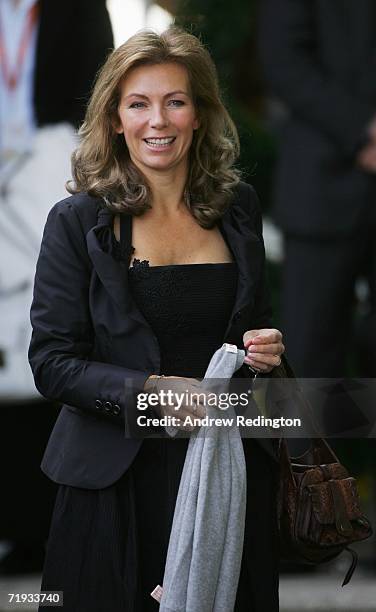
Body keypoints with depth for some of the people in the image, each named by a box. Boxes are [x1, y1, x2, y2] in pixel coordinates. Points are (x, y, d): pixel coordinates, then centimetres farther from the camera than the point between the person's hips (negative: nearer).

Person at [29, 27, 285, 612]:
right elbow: (52, 365, -7)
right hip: (122, 482, -3)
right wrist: (150, 390, -21)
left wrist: (263, 348, -3)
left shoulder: (237, 206, 7)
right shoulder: (78, 221, -4)